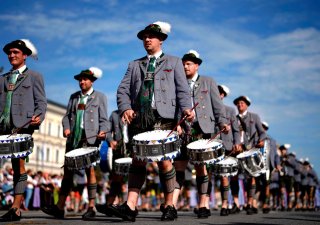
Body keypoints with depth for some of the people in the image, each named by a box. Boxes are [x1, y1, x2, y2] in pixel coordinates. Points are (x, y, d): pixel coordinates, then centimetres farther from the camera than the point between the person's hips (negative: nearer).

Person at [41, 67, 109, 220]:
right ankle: (60, 207, 3)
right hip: (73, 138, 4)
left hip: (90, 138, -4)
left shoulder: (100, 97, 8)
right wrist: (66, 127, -3)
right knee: (68, 170, 2)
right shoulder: (74, 96, 20)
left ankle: (91, 207, -4)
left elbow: (103, 119, 2)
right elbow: (67, 116, 17)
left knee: (89, 169, -7)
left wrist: (103, 131, -17)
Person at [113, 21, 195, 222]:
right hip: (139, 118, 3)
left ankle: (169, 205, 6)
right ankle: (131, 206, -12)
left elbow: (183, 90, 5)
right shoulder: (135, 65, 24)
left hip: (164, 118, -2)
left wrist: (186, 108, -15)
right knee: (137, 160, -5)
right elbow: (123, 90, 14)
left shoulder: (174, 62, 17)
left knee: (164, 161, -6)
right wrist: (125, 108, -7)